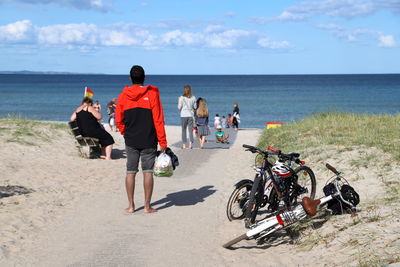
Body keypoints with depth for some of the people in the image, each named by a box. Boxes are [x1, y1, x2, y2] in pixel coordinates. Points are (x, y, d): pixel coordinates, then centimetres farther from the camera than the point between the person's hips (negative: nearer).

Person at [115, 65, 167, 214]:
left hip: (130, 141, 2)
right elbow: (158, 120, -7)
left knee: (130, 172, 7)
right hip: (149, 141, -2)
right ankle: (147, 206, 4)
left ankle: (131, 206, 9)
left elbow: (118, 120, 6)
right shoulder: (152, 94, -6)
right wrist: (162, 142, -4)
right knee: (148, 172, 2)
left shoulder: (123, 96, 2)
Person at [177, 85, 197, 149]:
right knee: (190, 130, 5)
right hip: (191, 115, 1)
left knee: (184, 130, 6)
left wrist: (178, 101, 12)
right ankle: (190, 143, -4)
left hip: (183, 115, -1)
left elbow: (179, 108, -3)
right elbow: (195, 107, 4)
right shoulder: (193, 98, -1)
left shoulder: (182, 98, -7)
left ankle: (184, 144, 5)